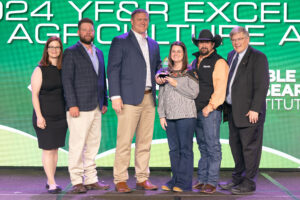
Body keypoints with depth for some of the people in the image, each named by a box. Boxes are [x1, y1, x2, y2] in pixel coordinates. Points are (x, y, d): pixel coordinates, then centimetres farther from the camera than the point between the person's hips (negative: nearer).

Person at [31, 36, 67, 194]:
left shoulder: (63, 69, 8)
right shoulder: (40, 70, -4)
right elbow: (34, 94, -7)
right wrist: (39, 116, -15)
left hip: (61, 115, 5)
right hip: (45, 115, -4)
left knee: (55, 148, 9)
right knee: (47, 149, -4)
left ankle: (50, 180, 20)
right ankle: (52, 184, -2)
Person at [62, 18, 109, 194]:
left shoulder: (99, 53, 18)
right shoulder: (71, 52, -2)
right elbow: (67, 80, -8)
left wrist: (104, 102, 15)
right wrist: (72, 105, -15)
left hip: (96, 107, 7)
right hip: (79, 107, -6)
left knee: (93, 144, 8)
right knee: (77, 145, -5)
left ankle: (91, 180, 15)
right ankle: (77, 182, 3)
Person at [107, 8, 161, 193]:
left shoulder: (153, 44, 19)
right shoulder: (120, 41, 2)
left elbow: (158, 65, 29)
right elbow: (113, 70, -4)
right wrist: (115, 96, -12)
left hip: (149, 98, 6)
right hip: (129, 98, -6)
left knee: (145, 142, 7)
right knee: (124, 141, -6)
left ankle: (142, 179, 15)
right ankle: (120, 180, 1)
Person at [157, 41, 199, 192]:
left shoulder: (190, 72, 2)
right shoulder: (166, 73, 14)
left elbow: (194, 93, -7)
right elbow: (161, 95, 13)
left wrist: (176, 84, -10)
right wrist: (161, 115, 6)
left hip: (186, 116, -4)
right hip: (170, 116, 5)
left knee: (185, 149, -3)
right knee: (173, 149, 8)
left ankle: (184, 182, 0)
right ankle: (175, 180, 14)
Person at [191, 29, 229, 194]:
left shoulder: (219, 62, -4)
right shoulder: (195, 61, 19)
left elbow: (220, 88, -11)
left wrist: (210, 106, -15)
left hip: (211, 111, -7)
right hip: (196, 111, 7)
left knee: (212, 146, -7)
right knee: (203, 147, 11)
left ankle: (212, 182, -4)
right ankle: (202, 180, 15)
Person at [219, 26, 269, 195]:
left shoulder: (258, 57, -9)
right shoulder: (231, 56, 15)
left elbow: (262, 85, -14)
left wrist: (254, 109, -18)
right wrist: (227, 105, 13)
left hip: (250, 111, -8)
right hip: (233, 111, 8)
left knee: (250, 147, -2)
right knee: (235, 145, 14)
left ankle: (249, 184, 6)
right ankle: (237, 179, 26)